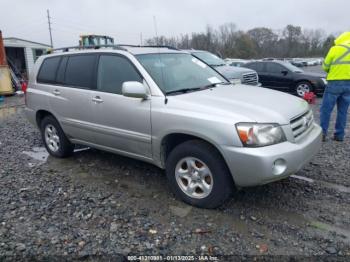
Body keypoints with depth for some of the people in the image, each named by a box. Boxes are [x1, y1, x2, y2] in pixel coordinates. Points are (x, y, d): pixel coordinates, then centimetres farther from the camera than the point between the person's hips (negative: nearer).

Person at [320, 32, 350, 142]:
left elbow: (325, 66, 3)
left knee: (326, 109, 1)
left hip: (335, 83, -5)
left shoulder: (335, 49, -3)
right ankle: (339, 135, 13)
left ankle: (322, 133, -1)